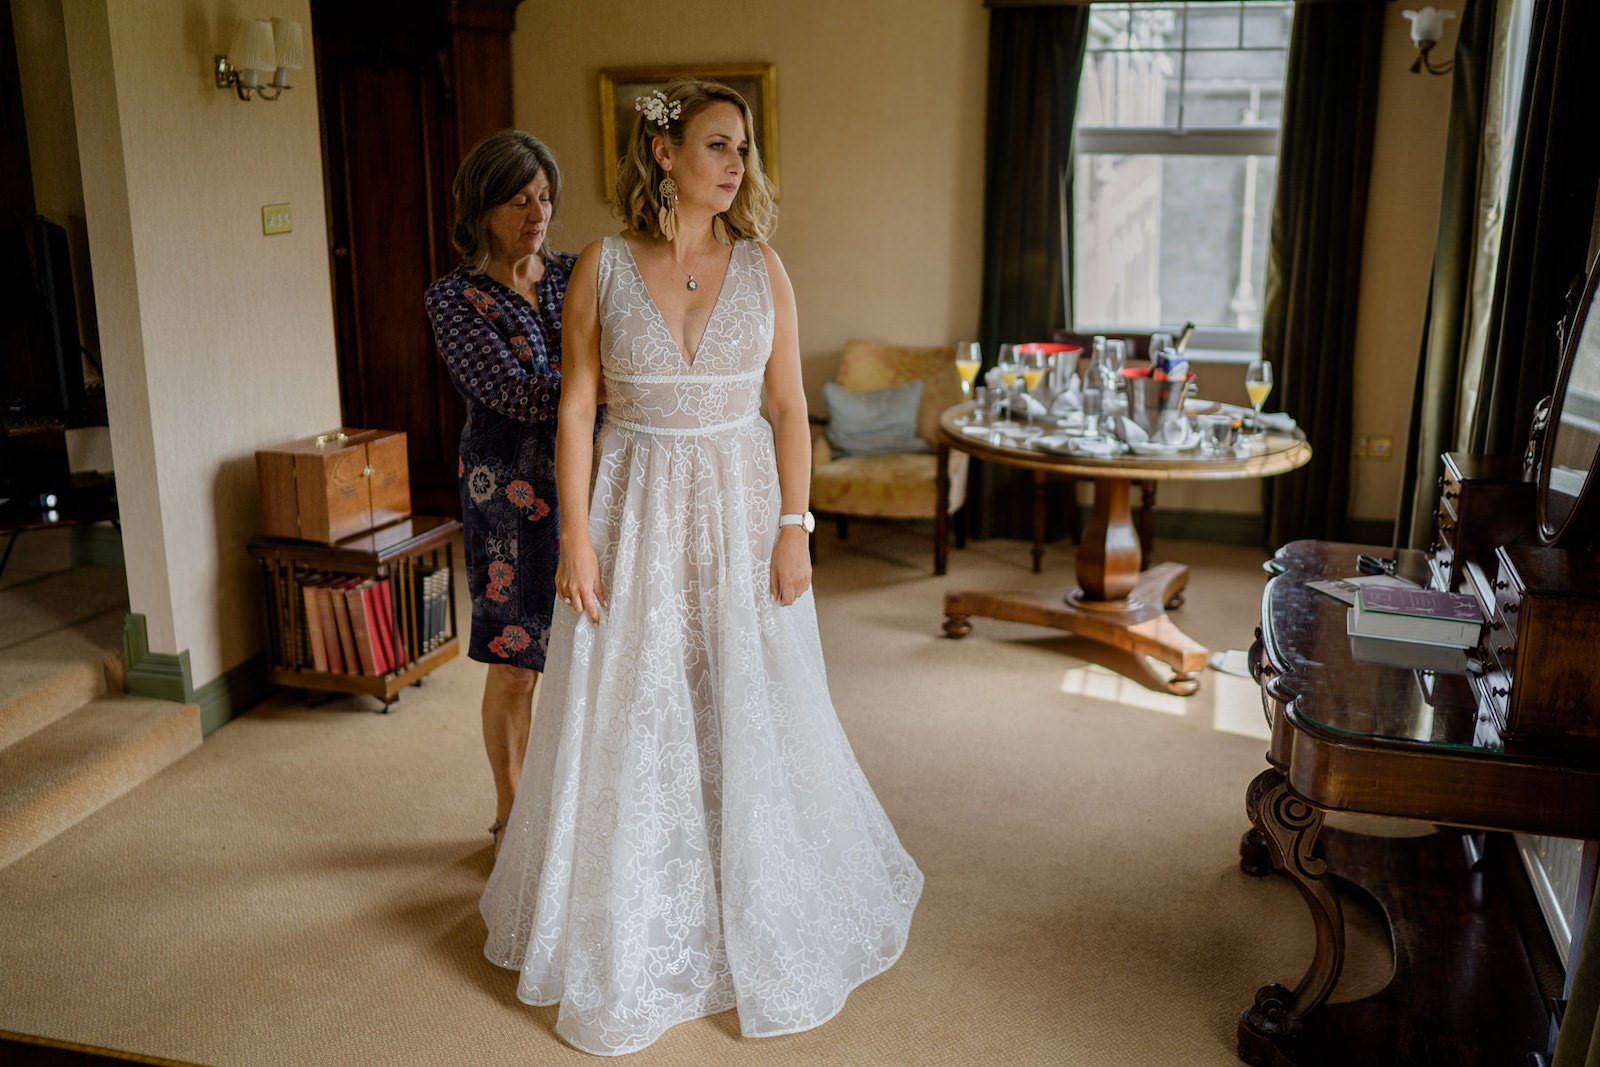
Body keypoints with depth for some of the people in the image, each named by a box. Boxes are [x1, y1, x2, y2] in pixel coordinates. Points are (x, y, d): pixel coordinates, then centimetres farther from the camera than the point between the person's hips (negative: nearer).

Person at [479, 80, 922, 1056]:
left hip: (741, 505, 1)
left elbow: (789, 406, 1)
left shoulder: (761, 266, 0)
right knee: (628, 724, 7)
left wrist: (794, 527, -6)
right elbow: (576, 408, -3)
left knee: (752, 716, 9)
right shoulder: (603, 268, -3)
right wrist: (577, 537, -8)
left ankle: (764, 918, 31)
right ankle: (629, 932, 28)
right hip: (637, 509, -1)